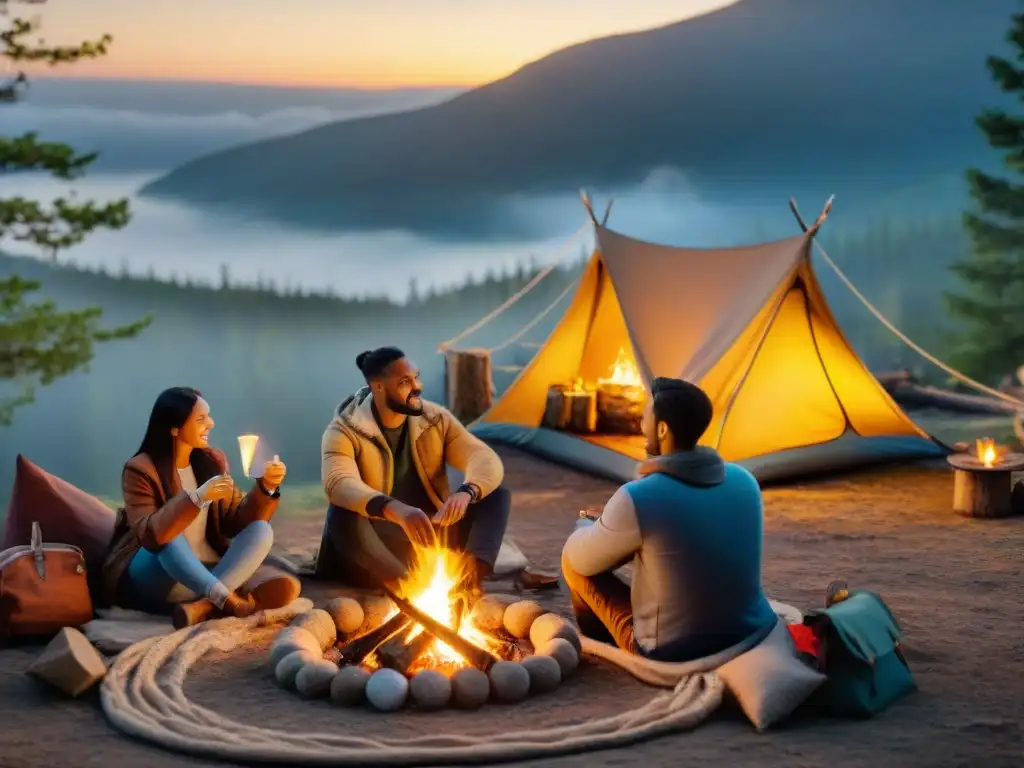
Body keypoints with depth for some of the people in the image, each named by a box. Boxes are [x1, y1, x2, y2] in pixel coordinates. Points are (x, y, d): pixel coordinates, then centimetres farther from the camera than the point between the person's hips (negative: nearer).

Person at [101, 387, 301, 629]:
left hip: (208, 573, 5)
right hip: (150, 579, -5)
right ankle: (229, 602, -37)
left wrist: (266, 488, -10)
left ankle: (203, 606, -37)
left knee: (261, 531, -21)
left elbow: (235, 523, 5)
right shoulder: (140, 470, -10)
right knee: (168, 537, -36)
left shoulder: (212, 461, 6)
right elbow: (150, 535, -25)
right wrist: (198, 497, -35)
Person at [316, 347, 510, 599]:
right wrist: (396, 510, -51)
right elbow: (339, 484, -32)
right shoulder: (344, 432, -13)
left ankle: (472, 574, -38)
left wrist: (466, 493, -34)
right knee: (341, 515, -36)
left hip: (431, 539, 4)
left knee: (497, 494, -15)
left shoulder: (436, 419, -1)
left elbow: (487, 459, -9)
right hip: (378, 548, -4)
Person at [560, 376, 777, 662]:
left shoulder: (637, 499, -22)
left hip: (671, 652, -5)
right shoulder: (744, 481, -3)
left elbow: (580, 559, -5)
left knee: (573, 561, 10)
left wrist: (603, 528, 19)